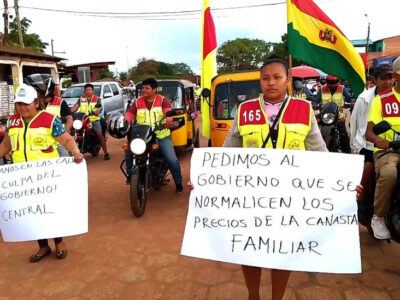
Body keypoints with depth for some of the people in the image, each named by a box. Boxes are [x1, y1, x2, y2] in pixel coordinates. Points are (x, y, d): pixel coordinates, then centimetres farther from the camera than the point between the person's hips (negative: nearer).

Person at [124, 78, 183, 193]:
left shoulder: (163, 100, 3)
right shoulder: (137, 103, 10)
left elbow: (168, 110, -17)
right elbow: (129, 114, 0)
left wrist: (169, 118, -41)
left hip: (162, 136, -2)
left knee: (172, 159, -14)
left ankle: (178, 183, 7)